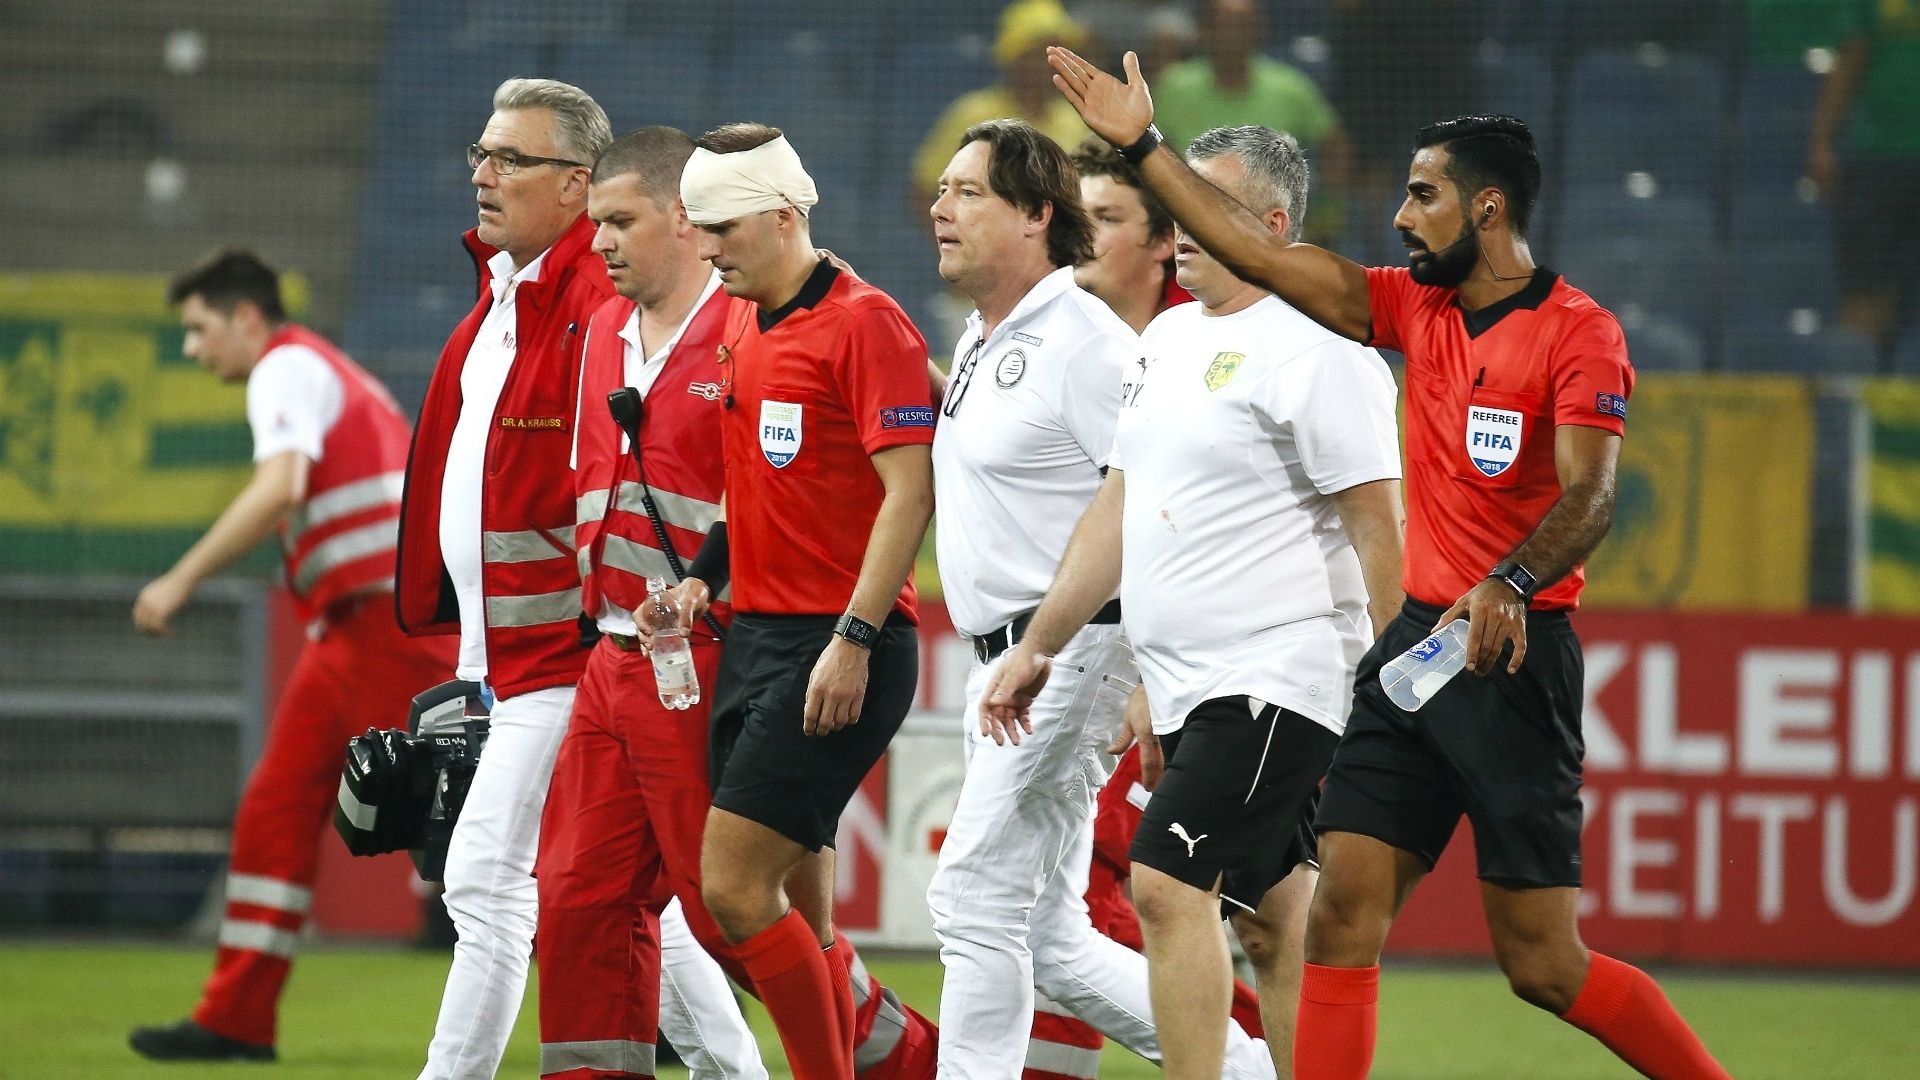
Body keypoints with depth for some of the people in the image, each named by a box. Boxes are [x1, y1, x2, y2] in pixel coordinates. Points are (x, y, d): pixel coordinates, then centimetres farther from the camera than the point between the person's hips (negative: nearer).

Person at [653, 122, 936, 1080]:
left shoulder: (863, 323, -11)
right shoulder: (741, 330, 15)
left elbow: (909, 490, -16)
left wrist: (853, 640, -21)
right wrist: (704, 576, 9)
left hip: (838, 651, -8)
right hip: (755, 635, 8)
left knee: (736, 888, -14)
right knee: (794, 912, 6)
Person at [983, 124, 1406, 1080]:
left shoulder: (1314, 352, -12)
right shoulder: (1169, 339, 16)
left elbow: (1378, 520, -15)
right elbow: (1118, 508, 21)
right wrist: (1037, 647, 19)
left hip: (1276, 679, -9)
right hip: (1190, 692, 9)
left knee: (1167, 885, -17)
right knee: (1269, 921, 11)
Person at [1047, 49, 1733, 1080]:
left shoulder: (1578, 332, -9)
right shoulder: (1420, 307, 12)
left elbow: (1588, 495, -21)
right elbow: (1262, 255, 15)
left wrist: (1510, 585, -38)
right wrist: (1142, 145, 13)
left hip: (1513, 656, -7)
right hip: (1413, 645, 7)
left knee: (1543, 965, -6)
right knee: (1342, 915, -2)